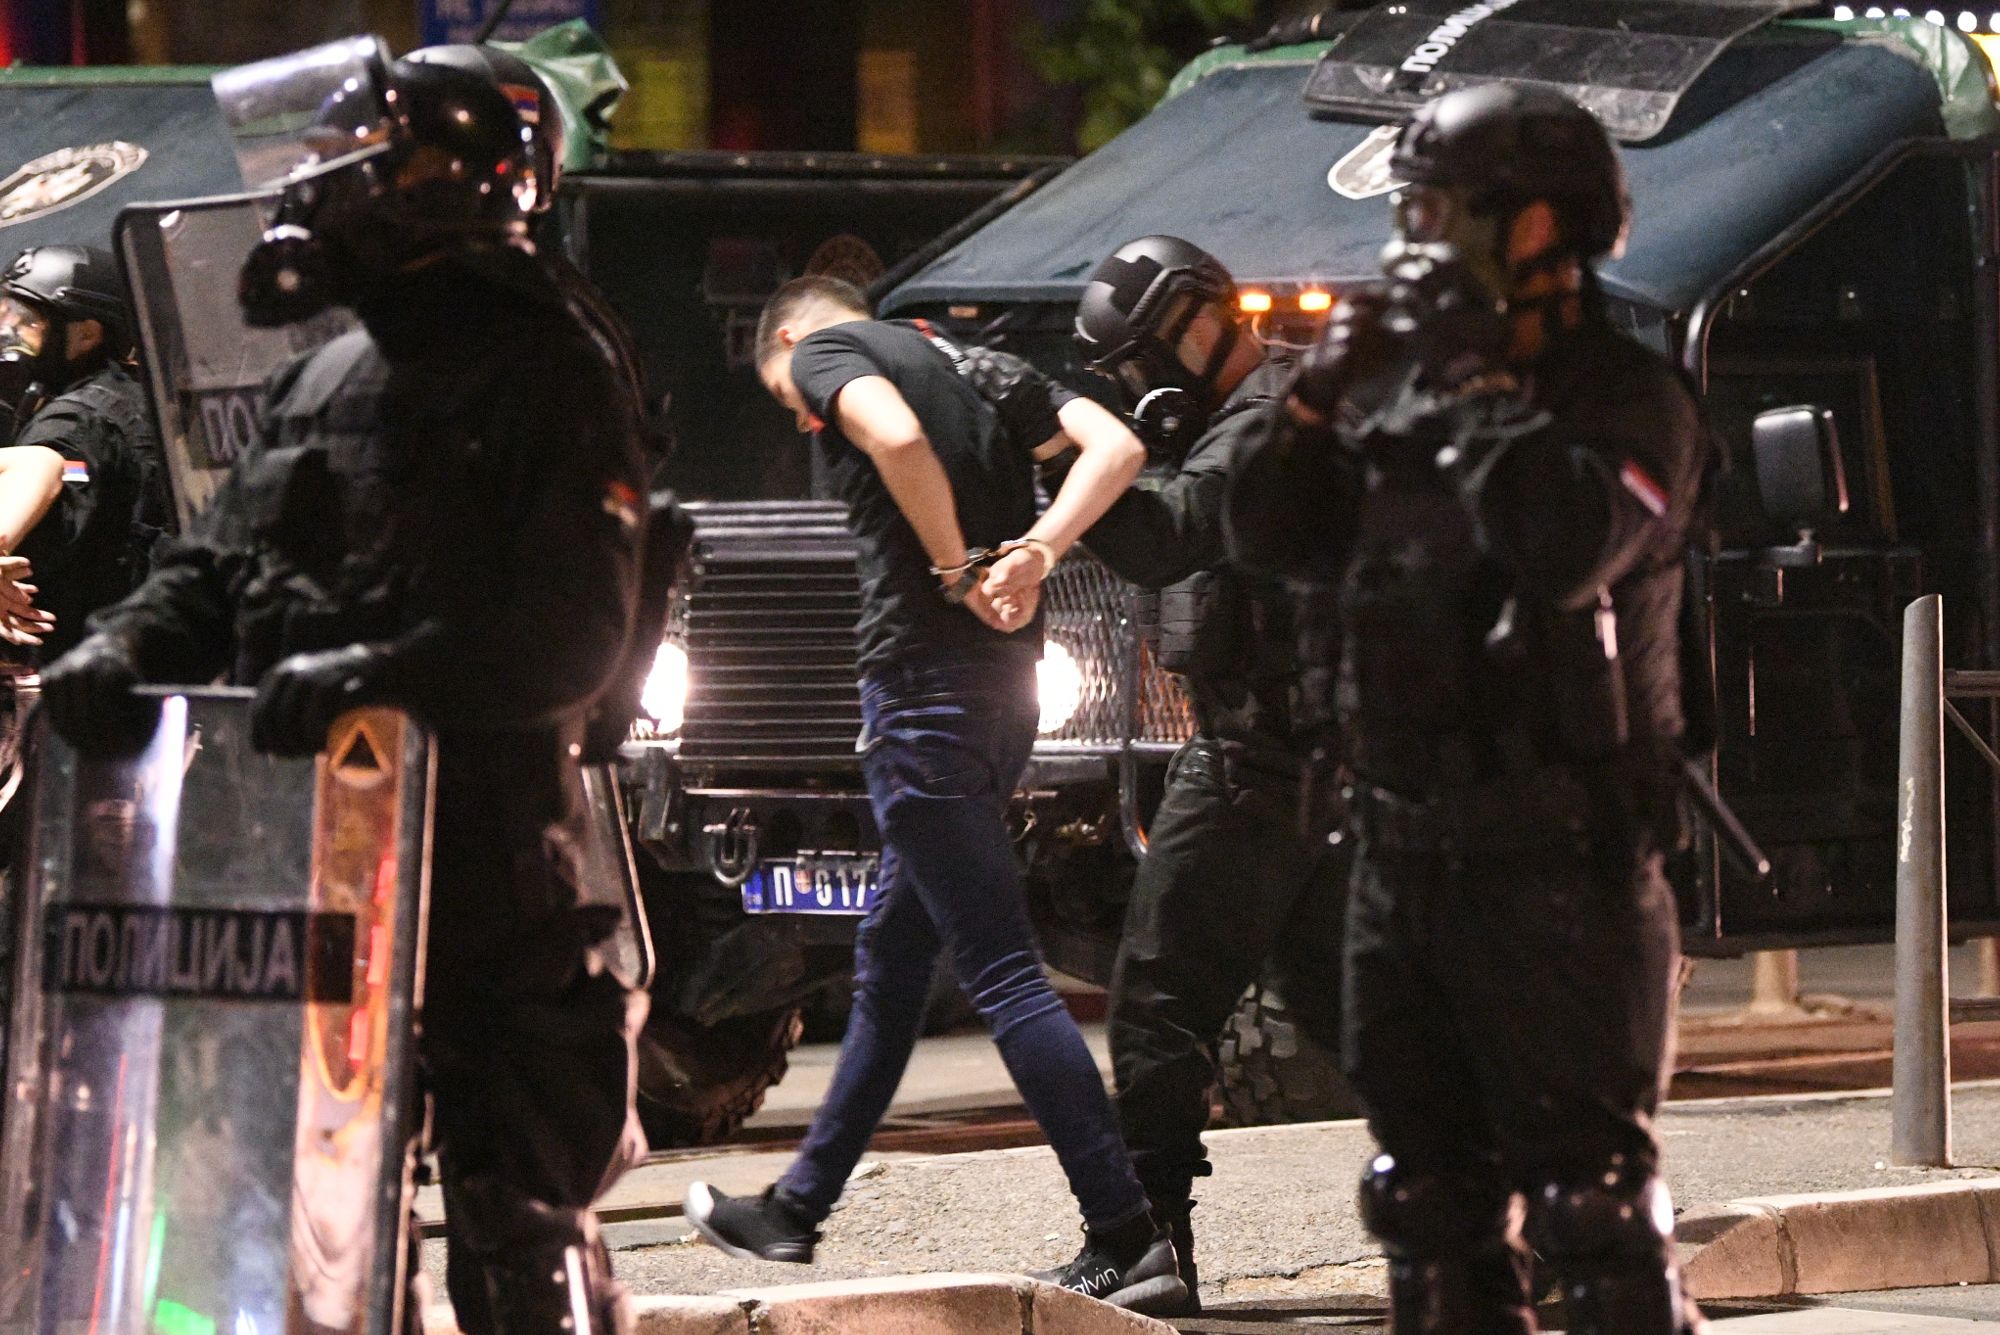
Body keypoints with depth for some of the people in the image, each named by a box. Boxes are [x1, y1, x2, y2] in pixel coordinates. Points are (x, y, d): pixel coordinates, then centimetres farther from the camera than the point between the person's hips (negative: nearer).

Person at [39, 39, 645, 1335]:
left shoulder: (544, 377, -6)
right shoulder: (323, 384, 19)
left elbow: (572, 631, -16)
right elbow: (217, 567, 19)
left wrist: (383, 672, -29)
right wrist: (127, 647, -4)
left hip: (485, 850, -8)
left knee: (514, 1205, -5)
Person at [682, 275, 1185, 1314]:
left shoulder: (824, 349, 1)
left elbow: (897, 437, -22)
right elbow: (1115, 446, 7)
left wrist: (958, 573, -12)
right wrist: (1042, 548, -6)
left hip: (921, 675, -9)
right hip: (1005, 688, 9)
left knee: (1002, 972, -11)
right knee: (889, 961, 20)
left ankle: (1126, 1239, -17)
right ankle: (795, 1210, 32)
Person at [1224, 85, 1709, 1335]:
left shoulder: (1626, 399, -7)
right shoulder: (1405, 391, 14)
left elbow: (1568, 545, -25)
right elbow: (1274, 532, 12)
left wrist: (1479, 387, -17)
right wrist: (1329, 386, -2)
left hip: (1556, 867, -8)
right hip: (1405, 849, 8)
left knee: (1590, 1185, -9)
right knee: (1430, 1185, 14)